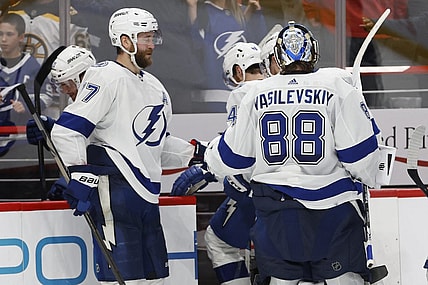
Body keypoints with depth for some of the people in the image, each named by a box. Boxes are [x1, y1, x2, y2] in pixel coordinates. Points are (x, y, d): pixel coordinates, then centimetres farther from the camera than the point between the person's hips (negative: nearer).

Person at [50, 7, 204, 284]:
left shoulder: (154, 86, 20)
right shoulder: (106, 77, -9)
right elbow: (67, 130, -16)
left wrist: (196, 152, 18)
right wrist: (80, 177, -20)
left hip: (146, 193, 9)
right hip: (114, 186, -9)